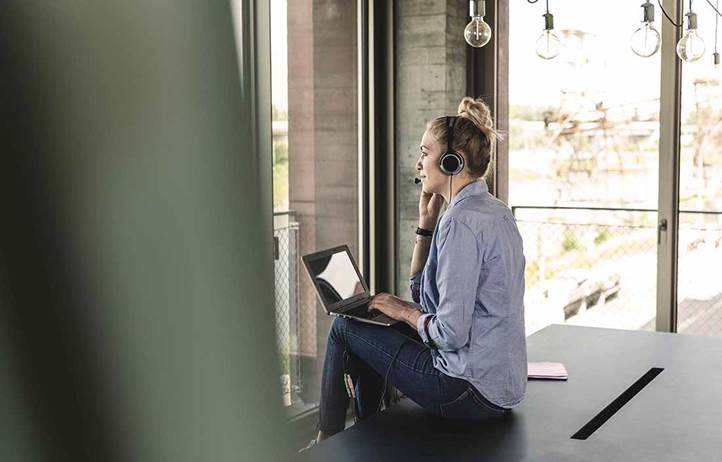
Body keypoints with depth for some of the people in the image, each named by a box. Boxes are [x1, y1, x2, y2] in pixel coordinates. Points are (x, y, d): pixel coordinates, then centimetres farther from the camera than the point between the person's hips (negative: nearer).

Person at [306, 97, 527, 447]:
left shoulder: (461, 220, -21)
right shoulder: (494, 211, 11)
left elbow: (451, 333, -25)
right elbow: (423, 290, 16)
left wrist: (405, 312, -6)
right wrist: (427, 221, 8)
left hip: (473, 393, -10)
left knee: (344, 328, 4)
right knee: (373, 330, 24)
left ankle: (326, 442, 21)